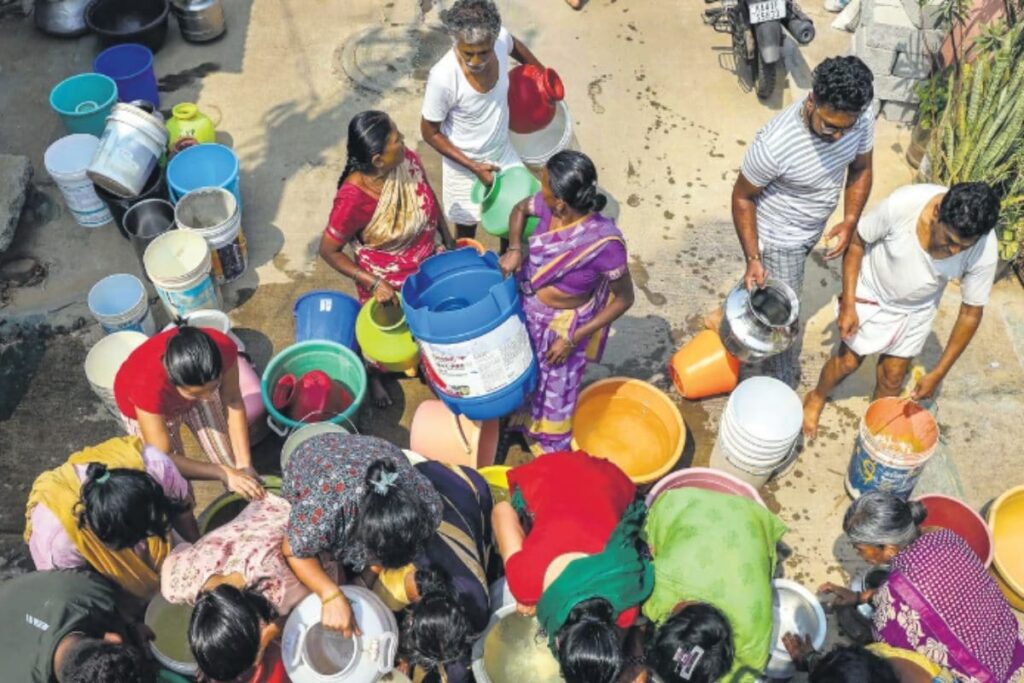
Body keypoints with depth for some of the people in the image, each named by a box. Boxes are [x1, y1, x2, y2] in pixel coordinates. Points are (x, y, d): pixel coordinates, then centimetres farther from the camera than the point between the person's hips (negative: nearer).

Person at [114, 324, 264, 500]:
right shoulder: (149, 384, -44)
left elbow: (233, 401, -20)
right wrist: (223, 473, -36)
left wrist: (244, 464, -24)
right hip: (149, 411, -2)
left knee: (233, 465, 12)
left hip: (195, 386, 3)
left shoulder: (223, 348, -38)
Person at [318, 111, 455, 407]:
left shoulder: (408, 160, -21)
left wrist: (450, 244, 6)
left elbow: (431, 202, -1)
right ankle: (374, 376, 58)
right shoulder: (353, 199, -38)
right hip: (386, 283, -5)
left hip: (426, 268, 5)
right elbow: (328, 251, -24)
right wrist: (373, 283, -26)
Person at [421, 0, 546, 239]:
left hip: (503, 151, 5)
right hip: (464, 163, -5)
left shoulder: (501, 40, -24)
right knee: (467, 227, 18)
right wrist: (474, 167, -23)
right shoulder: (443, 77, -37)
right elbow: (430, 133, -21)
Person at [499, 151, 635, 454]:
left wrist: (573, 339, -21)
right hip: (528, 309, 5)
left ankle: (549, 452, 49)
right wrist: (514, 249, -16)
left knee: (554, 391, 20)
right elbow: (520, 209, 3)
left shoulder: (604, 242, -36)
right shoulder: (548, 205, -21)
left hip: (563, 325, -4)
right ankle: (524, 414, 62)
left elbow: (624, 299, -22)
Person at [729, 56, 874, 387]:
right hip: (779, 239, -6)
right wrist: (752, 258, -23)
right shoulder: (774, 144, -39)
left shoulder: (862, 118, -22)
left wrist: (850, 222, -14)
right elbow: (742, 197, -22)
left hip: (813, 229, 6)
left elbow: (860, 169, -2)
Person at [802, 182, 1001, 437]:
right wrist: (848, 304, -19)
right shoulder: (903, 203, -38)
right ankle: (817, 397, 45)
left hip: (916, 310, 2)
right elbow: (857, 242, -18)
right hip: (871, 292, -1)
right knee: (848, 361, 13)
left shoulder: (985, 251, -31)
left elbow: (971, 313, -17)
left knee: (893, 377, 14)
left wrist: (938, 373, -14)